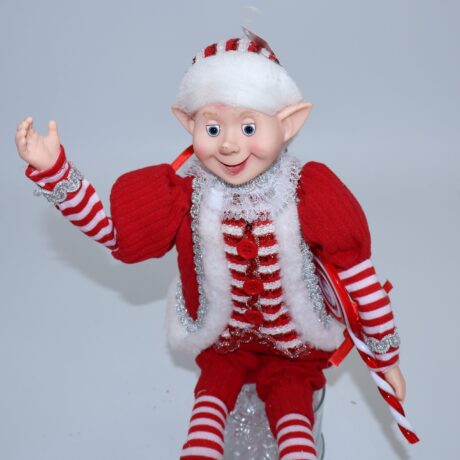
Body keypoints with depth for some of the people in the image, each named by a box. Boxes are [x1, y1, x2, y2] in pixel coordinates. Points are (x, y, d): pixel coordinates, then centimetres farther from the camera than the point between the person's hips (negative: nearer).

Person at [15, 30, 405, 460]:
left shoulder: (307, 194, -25)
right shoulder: (185, 196, -20)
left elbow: (359, 275, -17)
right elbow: (109, 229, -14)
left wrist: (386, 354, -10)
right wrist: (52, 170, -24)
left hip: (294, 346, -1)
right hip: (220, 342, 2)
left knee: (291, 407, 2)